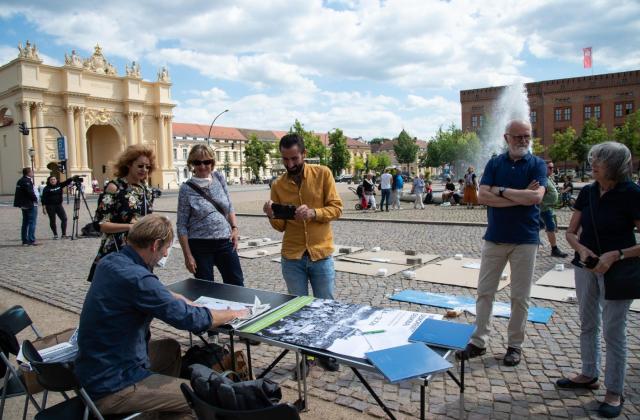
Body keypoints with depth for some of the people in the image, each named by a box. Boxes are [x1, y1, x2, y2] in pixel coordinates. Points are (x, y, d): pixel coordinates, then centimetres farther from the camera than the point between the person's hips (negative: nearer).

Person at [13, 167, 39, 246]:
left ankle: (25, 241, 19)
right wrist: (35, 199, -8)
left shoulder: (20, 181, 14)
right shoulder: (27, 181, -16)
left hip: (24, 205, 10)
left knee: (25, 223, 14)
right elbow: (30, 192, -23)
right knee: (32, 223, -7)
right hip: (31, 205, -10)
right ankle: (31, 240, -8)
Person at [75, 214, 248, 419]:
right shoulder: (136, 278, -28)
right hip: (110, 387, -10)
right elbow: (192, 319, -22)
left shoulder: (110, 261, 0)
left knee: (170, 347, 26)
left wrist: (179, 299, 13)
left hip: (95, 369, 10)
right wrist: (233, 314, -6)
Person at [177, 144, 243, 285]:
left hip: (225, 242, 3)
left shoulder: (219, 178, 3)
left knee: (237, 284, 9)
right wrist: (187, 255, -9)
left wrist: (234, 228, 1)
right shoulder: (186, 189, -7)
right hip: (200, 246, -3)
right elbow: (182, 226, -6)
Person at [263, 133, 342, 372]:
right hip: (292, 258, 2)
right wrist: (272, 216, -17)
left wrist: (313, 213, -25)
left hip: (321, 254, -1)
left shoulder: (322, 174, -4)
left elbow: (336, 208, -7)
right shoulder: (278, 185, 3)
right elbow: (280, 226, 5)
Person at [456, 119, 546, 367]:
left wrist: (501, 191, -11)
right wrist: (520, 197, -14)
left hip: (525, 239, -2)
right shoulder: (494, 164, 4)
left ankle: (515, 345, 22)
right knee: (484, 292, 5)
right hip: (494, 237, 2)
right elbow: (482, 196, -10)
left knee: (520, 296, 7)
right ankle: (479, 342, 16)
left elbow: (536, 197, -18)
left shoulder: (537, 164, 0)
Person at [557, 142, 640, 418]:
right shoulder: (587, 193, 1)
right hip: (586, 266, 6)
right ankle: (589, 375, 36)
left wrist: (616, 255, -25)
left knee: (613, 331, 3)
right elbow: (571, 232, 6)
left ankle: (614, 393, 19)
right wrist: (581, 249, -13)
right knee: (587, 324, 17)